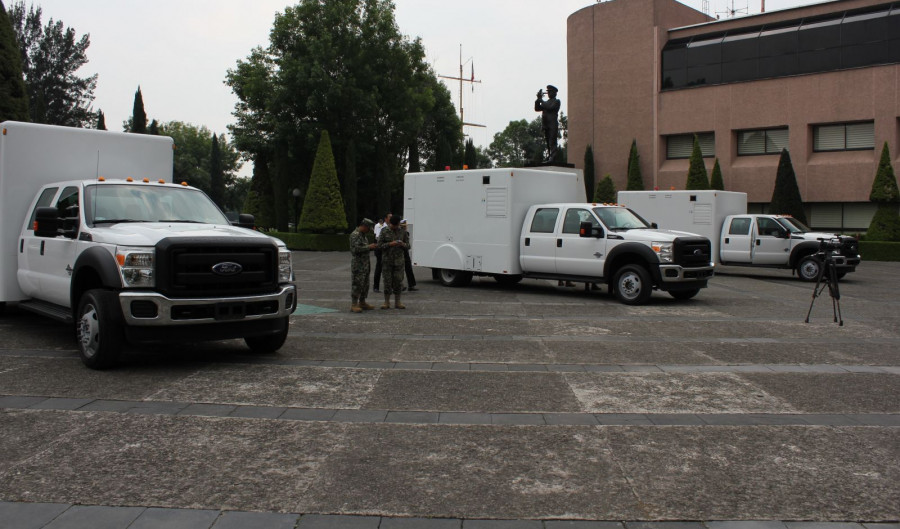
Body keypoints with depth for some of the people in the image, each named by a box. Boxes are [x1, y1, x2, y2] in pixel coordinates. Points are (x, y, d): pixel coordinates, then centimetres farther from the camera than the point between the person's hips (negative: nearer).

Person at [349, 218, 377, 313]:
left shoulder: (363, 235, 18)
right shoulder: (355, 235, -14)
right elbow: (356, 249, -23)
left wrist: (371, 247, 9)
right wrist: (369, 247, -18)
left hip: (365, 264, 10)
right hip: (357, 264, -10)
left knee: (365, 284, 12)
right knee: (357, 284, -8)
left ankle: (362, 303, 20)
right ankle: (354, 305, -5)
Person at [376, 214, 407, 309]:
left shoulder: (402, 231, 8)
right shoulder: (384, 231, 0)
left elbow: (407, 246, 12)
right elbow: (379, 245, -3)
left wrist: (403, 245, -11)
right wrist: (390, 244, -18)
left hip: (399, 260, 2)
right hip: (387, 260, -2)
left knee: (398, 281, 2)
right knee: (387, 281, 0)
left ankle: (397, 302, 10)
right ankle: (387, 302, 9)